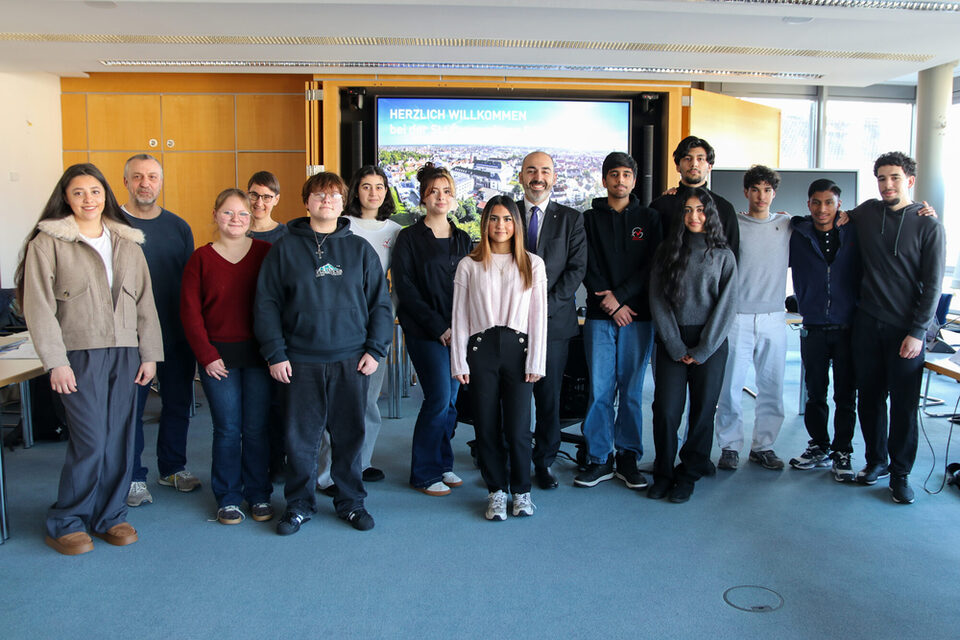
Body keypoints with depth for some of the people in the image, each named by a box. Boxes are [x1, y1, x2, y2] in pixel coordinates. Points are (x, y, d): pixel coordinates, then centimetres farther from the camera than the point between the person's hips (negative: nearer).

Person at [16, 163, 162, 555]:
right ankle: (65, 523, 11)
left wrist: (150, 353, 8)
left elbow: (144, 301, 13)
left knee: (120, 438, 6)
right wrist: (55, 361, -11)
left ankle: (110, 515, 21)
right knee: (90, 441, -7)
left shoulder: (127, 243, 13)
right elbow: (39, 307, -5)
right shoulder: (48, 242, 0)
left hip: (125, 353, 5)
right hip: (80, 354, -4)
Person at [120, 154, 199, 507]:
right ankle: (133, 477, 18)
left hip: (177, 334, 4)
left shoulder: (178, 226, 8)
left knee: (178, 403, 12)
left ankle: (174, 467, 28)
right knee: (130, 407, 4)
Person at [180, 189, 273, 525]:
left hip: (258, 353, 0)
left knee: (257, 428, 5)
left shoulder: (265, 253, 4)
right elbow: (190, 313, 2)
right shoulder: (201, 258, 3)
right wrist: (207, 355, -5)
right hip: (218, 355, 0)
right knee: (227, 429, 4)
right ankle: (228, 498, 19)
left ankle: (259, 495, 20)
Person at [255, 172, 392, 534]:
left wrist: (375, 350, 0)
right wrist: (275, 353, -5)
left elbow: (380, 303, 8)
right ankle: (299, 504, 22)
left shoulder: (360, 249, 7)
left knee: (350, 435, 8)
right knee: (300, 436, 5)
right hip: (301, 361, 0)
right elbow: (267, 304, 2)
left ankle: (351, 502, 24)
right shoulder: (285, 249, 4)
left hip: (350, 360, 1)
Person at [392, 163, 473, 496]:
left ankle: (442, 464, 22)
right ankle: (424, 473, 4)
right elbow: (405, 289, -7)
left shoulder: (462, 239, 14)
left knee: (450, 400, 6)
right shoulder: (410, 238, -1)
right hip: (424, 332, -5)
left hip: (457, 330, 5)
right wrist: (438, 327, -12)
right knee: (439, 398, -10)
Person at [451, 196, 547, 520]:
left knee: (518, 428, -2)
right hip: (481, 348, 1)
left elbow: (538, 315, 4)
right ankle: (496, 491, 21)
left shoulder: (533, 264, 7)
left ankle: (521, 490, 18)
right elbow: (460, 316, 5)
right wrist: (459, 362, 0)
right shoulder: (469, 265, 7)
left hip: (517, 348, 0)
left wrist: (536, 361, -2)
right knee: (487, 426, 5)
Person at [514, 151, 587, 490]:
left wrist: (546, 306, -10)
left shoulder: (571, 218, 8)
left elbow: (577, 268, 1)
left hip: (554, 319, 0)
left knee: (549, 395, 5)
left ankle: (544, 461, 19)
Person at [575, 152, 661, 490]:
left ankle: (629, 458, 14)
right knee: (599, 390, 0)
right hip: (599, 316, 0)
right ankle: (600, 459, 10)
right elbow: (588, 268, 2)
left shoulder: (649, 218, 10)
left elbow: (652, 266, 1)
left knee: (632, 391, 4)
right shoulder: (590, 219, 10)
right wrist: (610, 303, -8)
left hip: (637, 316, 0)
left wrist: (621, 295, -10)